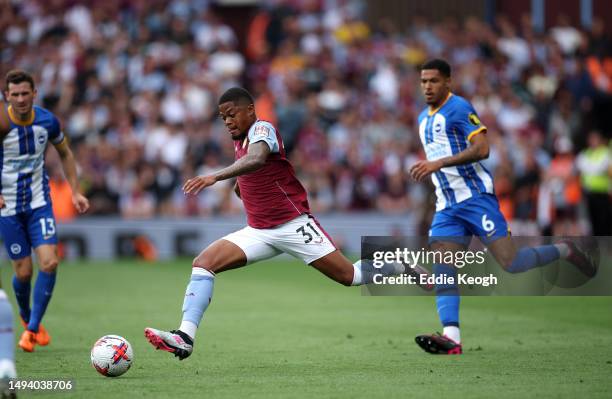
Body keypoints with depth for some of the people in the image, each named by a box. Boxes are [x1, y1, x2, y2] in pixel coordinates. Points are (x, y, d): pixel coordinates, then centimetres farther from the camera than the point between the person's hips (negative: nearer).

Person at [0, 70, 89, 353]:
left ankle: (32, 328, -2)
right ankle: (26, 315, 33)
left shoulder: (47, 120, -5)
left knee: (49, 263, -15)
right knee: (23, 271, 0)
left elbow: (65, 153, 13)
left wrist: (75, 191, 7)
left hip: (39, 202, 2)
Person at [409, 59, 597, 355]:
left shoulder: (459, 108, -9)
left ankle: (565, 251, 11)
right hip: (446, 205, 8)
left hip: (476, 197, -8)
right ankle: (451, 336, -19)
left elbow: (481, 148, -21)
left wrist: (438, 164, -25)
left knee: (511, 263, -14)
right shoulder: (424, 119, 18)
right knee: (442, 268, -11)